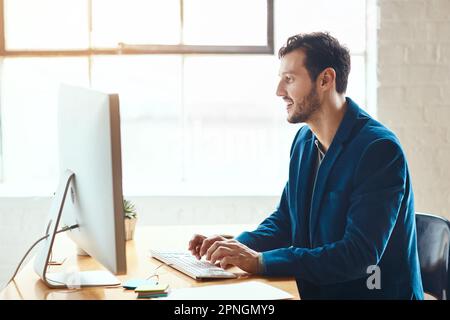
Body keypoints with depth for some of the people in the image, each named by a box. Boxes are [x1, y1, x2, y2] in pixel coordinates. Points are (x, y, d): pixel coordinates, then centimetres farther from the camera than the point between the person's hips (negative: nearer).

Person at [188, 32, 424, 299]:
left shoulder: (379, 149, -18)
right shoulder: (305, 140, 7)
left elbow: (360, 255, -24)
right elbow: (285, 220, 15)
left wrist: (261, 261, -26)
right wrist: (238, 247, -5)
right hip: (312, 290, 7)